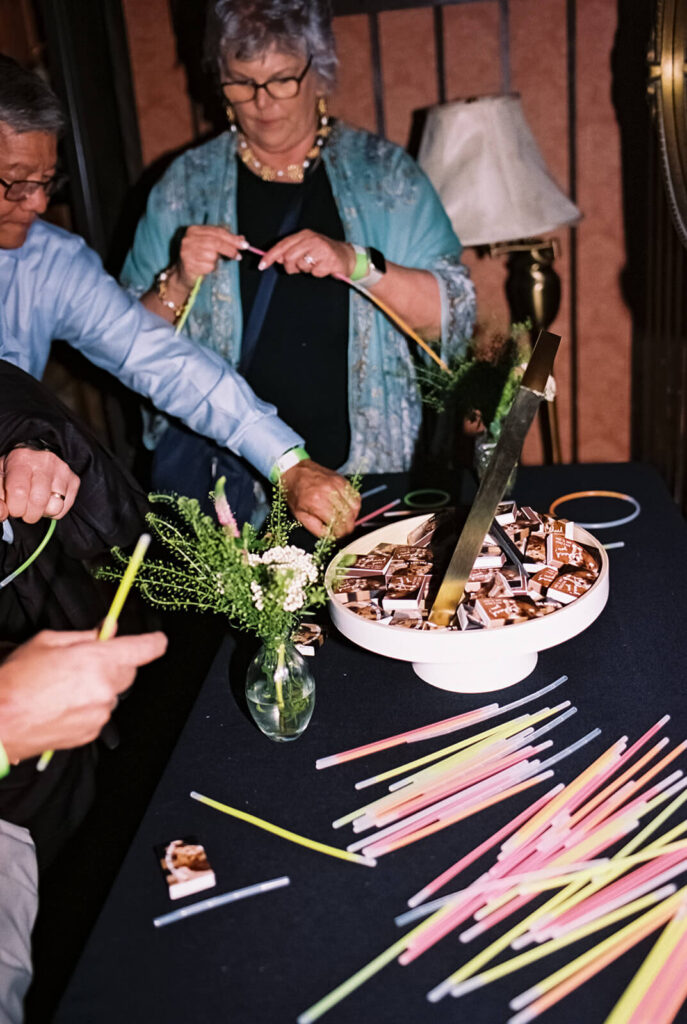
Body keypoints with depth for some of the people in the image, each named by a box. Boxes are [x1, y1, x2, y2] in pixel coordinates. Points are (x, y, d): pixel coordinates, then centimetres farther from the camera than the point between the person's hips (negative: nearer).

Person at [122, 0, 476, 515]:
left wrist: (357, 263, -17)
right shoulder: (188, 183, 9)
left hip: (367, 468, 1)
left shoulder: (384, 171, 7)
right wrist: (178, 283, -12)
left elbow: (455, 317, -2)